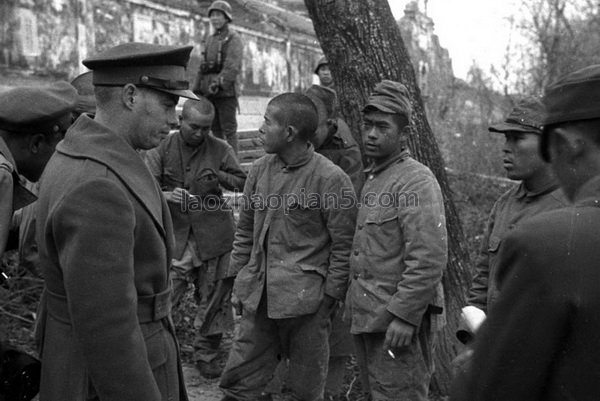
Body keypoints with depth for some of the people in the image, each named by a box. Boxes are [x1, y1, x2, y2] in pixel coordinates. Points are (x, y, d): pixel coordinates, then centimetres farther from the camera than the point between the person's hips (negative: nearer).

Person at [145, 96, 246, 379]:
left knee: (214, 299, 10)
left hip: (214, 236, 2)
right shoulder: (162, 149, -1)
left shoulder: (220, 150, 3)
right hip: (175, 237, -1)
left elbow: (243, 182, 8)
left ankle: (206, 354, 29)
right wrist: (168, 196, -27)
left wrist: (218, 176, -12)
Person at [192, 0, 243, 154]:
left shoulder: (233, 39, -3)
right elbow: (202, 68, 19)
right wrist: (196, 90, 14)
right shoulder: (210, 40, 19)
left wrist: (218, 83, -25)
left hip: (226, 91, -7)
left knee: (229, 128, -6)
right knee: (215, 129, 9)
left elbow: (232, 67, -15)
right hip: (209, 92, 7)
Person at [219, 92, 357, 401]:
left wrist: (329, 298, -8)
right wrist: (238, 278, 11)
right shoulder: (260, 169, 6)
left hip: (306, 301, -5)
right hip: (258, 298, 6)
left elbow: (343, 246, -9)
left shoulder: (330, 179, -12)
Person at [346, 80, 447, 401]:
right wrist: (355, 303, 16)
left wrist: (404, 316, -24)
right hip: (368, 319, 9)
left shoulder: (416, 181, -15)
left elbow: (429, 260, -23)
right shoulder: (373, 179, 14)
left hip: (399, 322, -9)